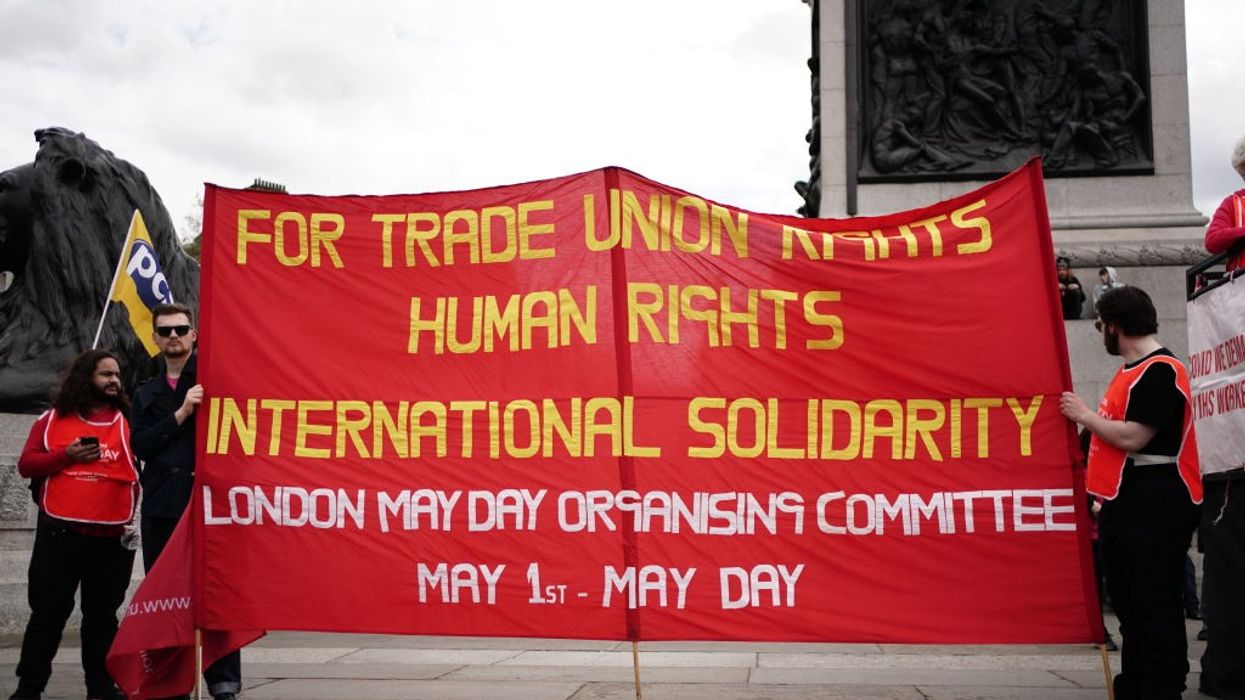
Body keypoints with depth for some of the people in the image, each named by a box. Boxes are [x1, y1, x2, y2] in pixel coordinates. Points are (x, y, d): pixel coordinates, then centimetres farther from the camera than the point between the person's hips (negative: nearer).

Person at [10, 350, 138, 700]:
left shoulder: (127, 421, 7)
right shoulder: (53, 419, 7)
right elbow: (26, 464, 4)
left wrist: (133, 514, -9)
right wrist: (66, 456, -11)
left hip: (112, 537, 1)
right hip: (59, 533, 0)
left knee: (102, 615, 10)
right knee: (48, 612, 4)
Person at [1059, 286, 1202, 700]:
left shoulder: (1160, 371, -15)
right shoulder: (1131, 371, 16)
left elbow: (1132, 437, -23)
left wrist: (1084, 415, -8)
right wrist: (1107, 500, 17)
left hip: (1155, 512, -10)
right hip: (1125, 507, 10)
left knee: (1156, 610, -6)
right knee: (1130, 606, 15)